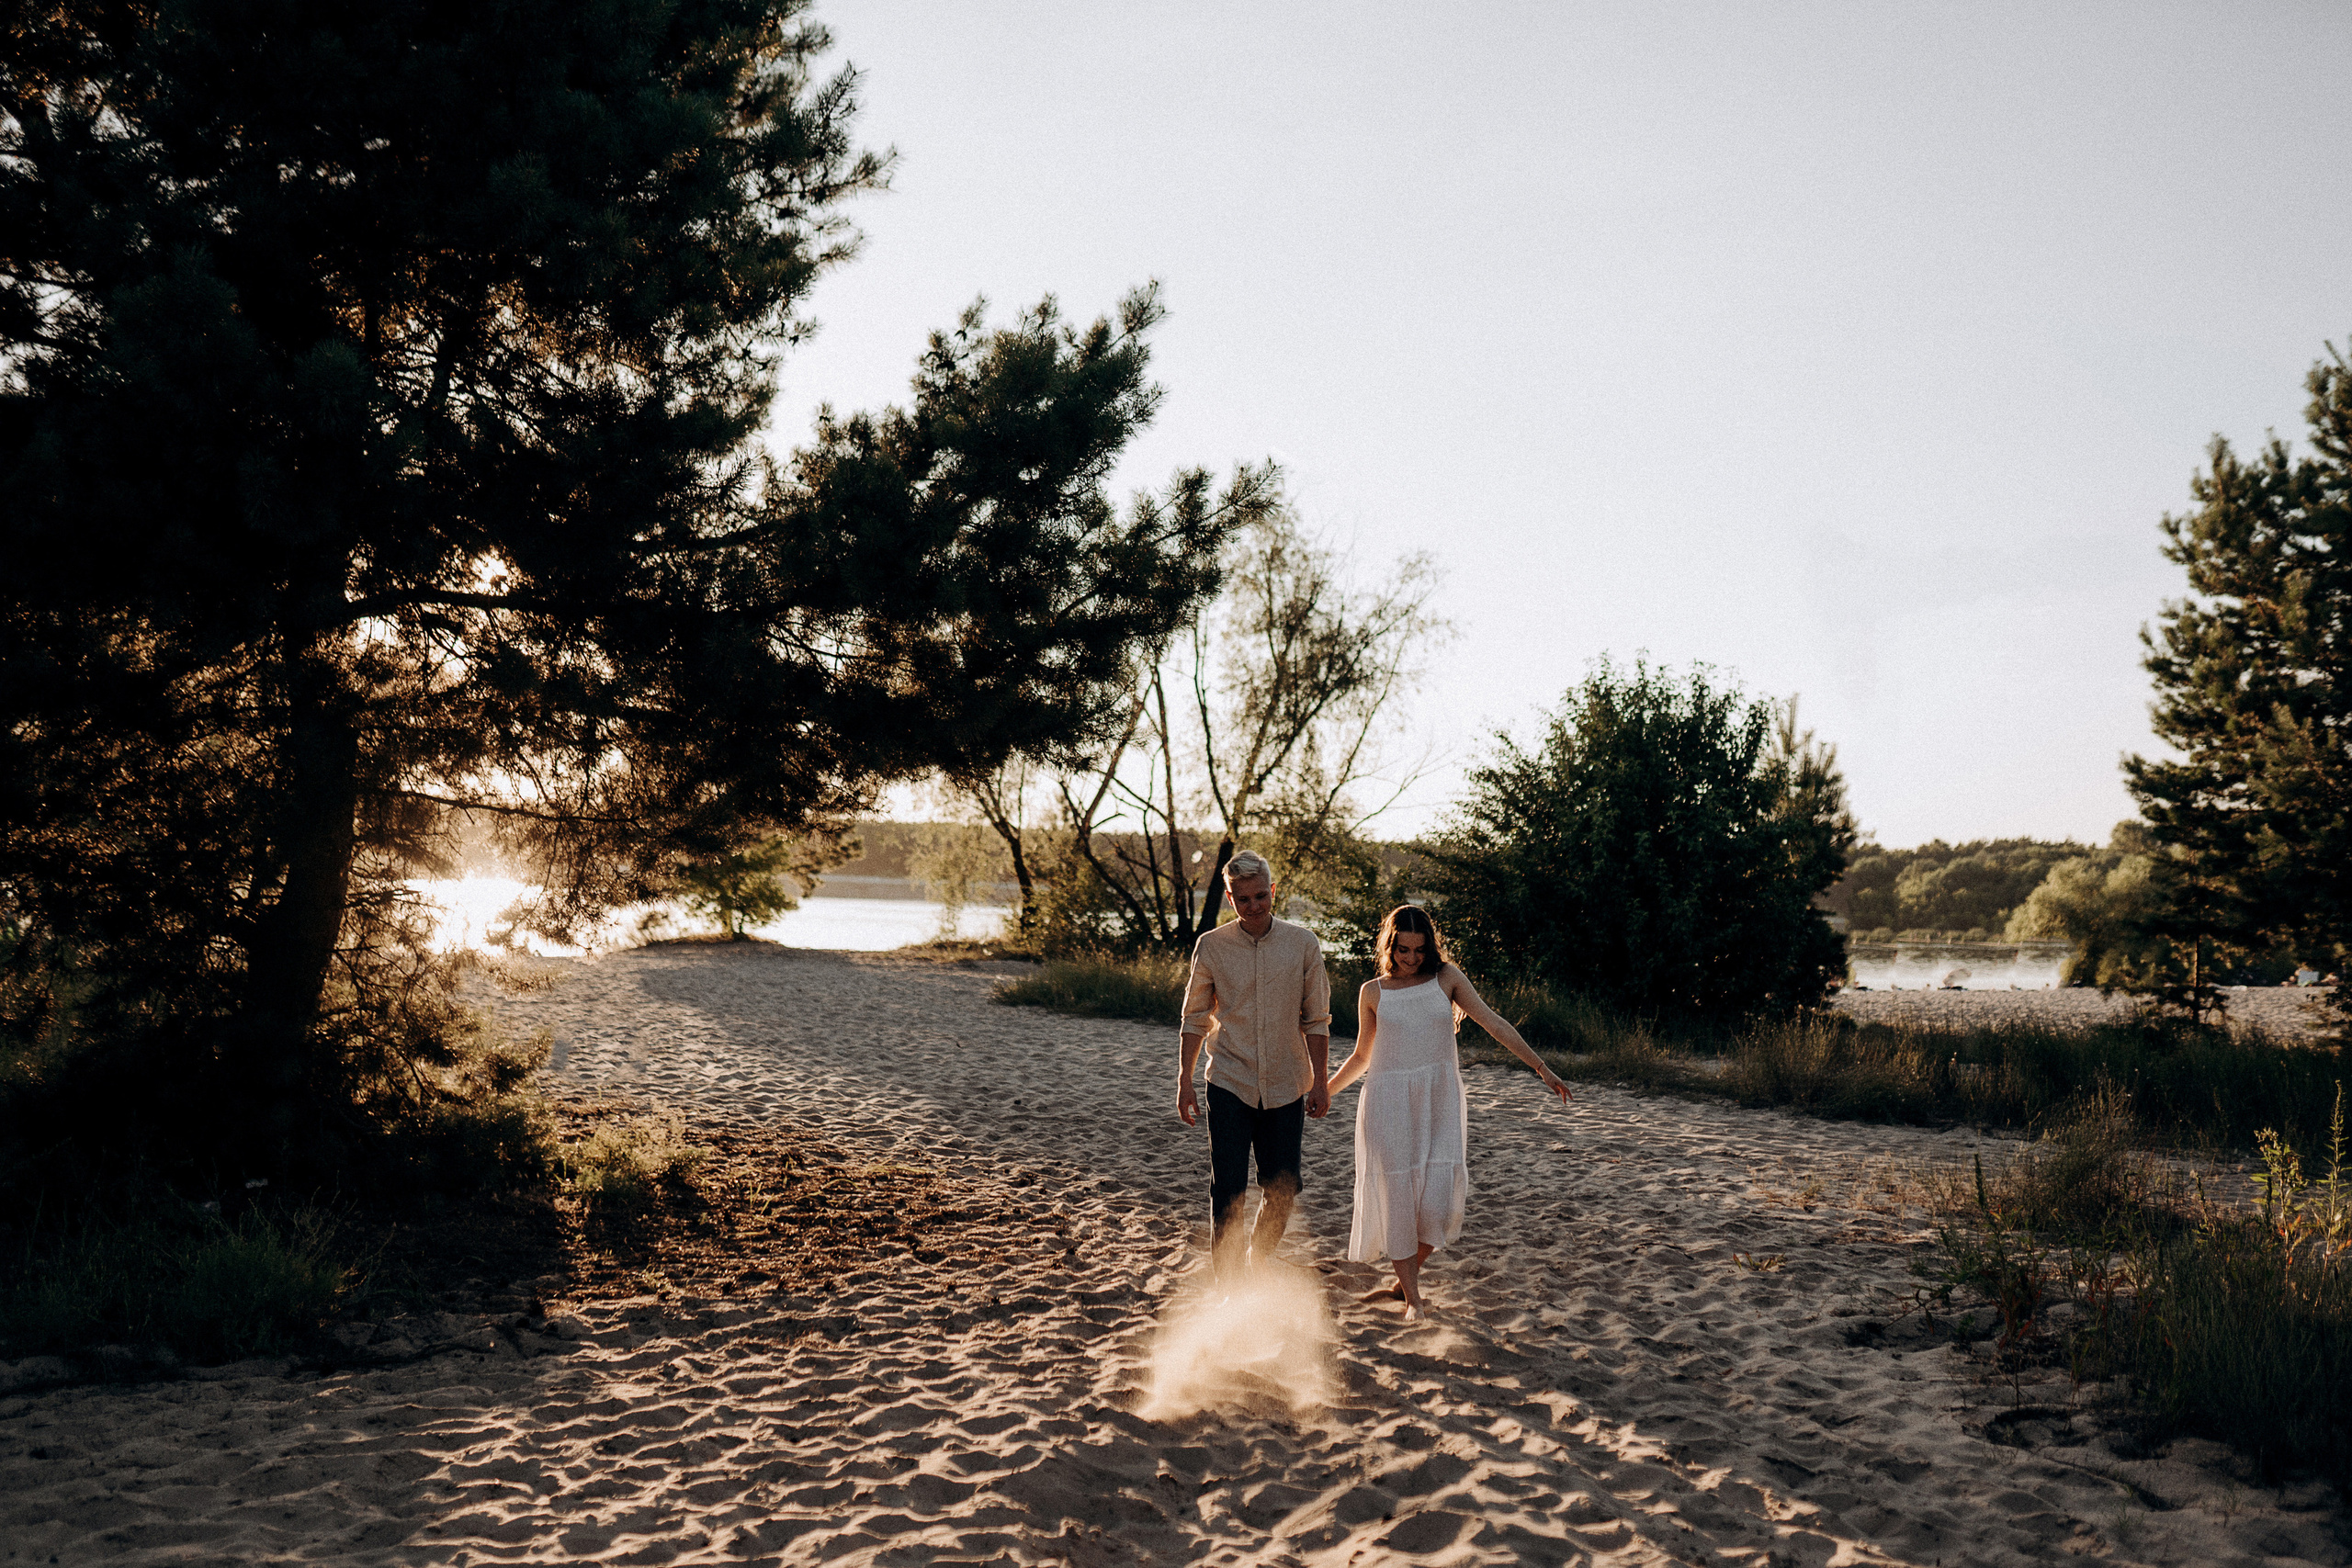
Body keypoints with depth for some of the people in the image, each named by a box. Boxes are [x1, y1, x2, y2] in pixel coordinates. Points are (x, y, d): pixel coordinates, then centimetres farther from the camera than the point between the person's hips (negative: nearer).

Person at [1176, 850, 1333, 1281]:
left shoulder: (1303, 944, 0)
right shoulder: (1211, 946, -2)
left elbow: (1316, 1019, 6)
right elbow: (1195, 1018, 6)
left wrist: (1320, 1079, 2)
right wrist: (1184, 1080, 4)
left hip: (1286, 1086, 2)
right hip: (1229, 1084, -1)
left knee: (1282, 1189, 9)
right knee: (1227, 1191, -5)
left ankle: (1258, 1264, 34)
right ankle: (1228, 1288, 5)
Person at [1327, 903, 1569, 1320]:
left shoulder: (1447, 978, 4)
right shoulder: (1373, 992, 5)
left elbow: (1494, 1023, 2)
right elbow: (1361, 1057, 15)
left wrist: (1541, 1067, -3)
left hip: (1439, 1100, 0)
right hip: (1390, 1103, 0)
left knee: (1439, 1199, -8)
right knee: (1397, 1198, -4)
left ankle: (1405, 1280, 16)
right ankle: (1413, 1298, 7)